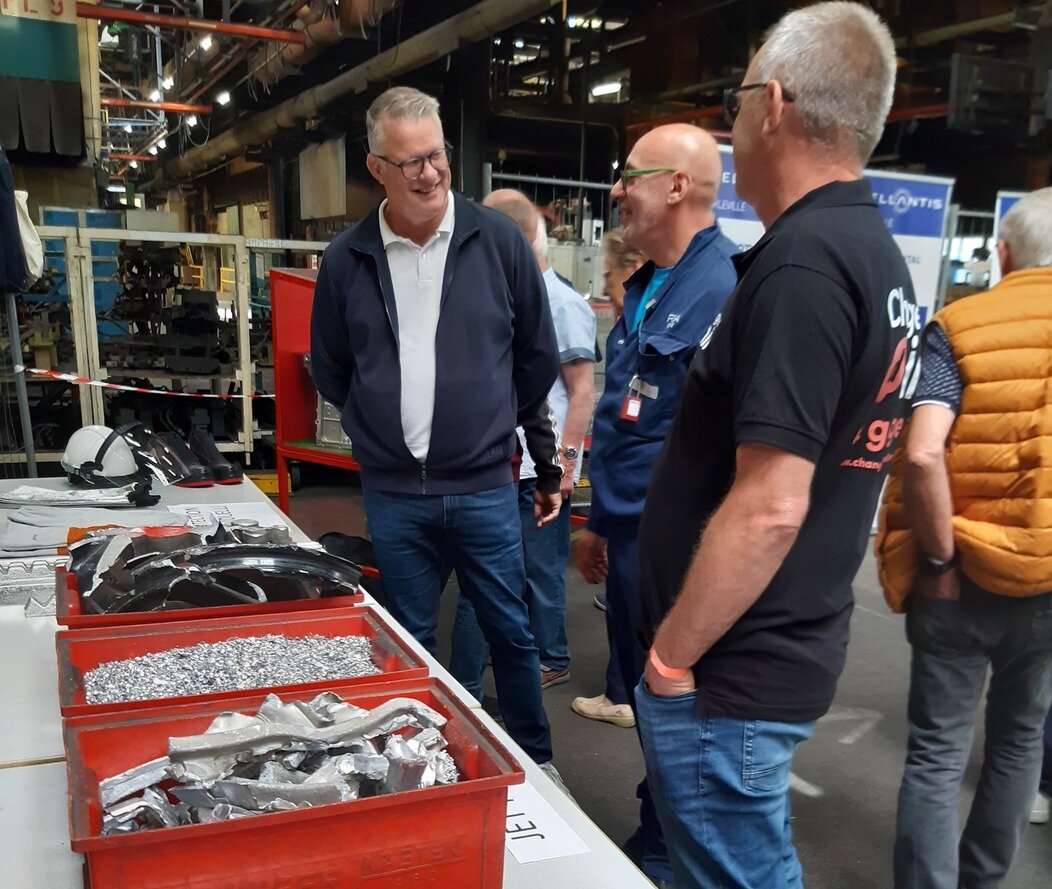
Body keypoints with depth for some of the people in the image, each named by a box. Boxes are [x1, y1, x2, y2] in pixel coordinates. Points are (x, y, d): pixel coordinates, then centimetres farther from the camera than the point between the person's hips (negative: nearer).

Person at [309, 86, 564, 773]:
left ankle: (535, 764, 31)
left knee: (511, 632, 10)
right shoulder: (347, 259, 0)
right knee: (410, 642, 16)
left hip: (484, 487, -1)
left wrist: (545, 459, 9)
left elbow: (538, 357, 5)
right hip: (392, 493, 2)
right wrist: (381, 431, 10)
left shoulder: (497, 240, -4)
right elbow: (330, 370, 13)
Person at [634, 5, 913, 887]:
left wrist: (671, 656, -15)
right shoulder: (877, 252, 9)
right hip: (792, 649, 9)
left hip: (731, 674, -9)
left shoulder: (802, 262, -23)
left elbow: (768, 509, -28)